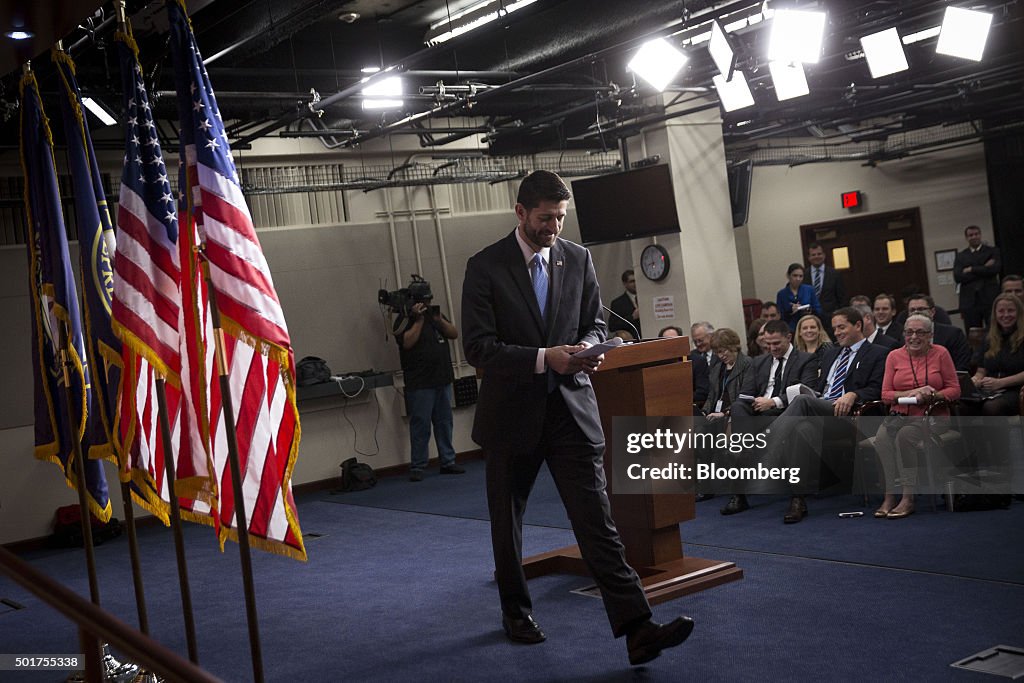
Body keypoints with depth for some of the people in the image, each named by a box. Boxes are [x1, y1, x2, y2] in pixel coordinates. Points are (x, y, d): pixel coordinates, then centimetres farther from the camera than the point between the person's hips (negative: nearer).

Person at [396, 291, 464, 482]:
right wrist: (419, 320, -16)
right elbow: (407, 342, -19)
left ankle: (448, 461, 17)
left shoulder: (435, 315, 16)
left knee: (444, 422, 10)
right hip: (420, 383, -6)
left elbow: (454, 334, 7)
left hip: (443, 379, 6)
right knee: (420, 425, -5)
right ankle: (417, 467, 0)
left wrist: (439, 320, -7)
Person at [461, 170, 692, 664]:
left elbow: (594, 324, 13)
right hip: (512, 412, -1)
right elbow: (478, 347, -12)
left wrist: (586, 347, -11)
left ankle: (637, 629, -10)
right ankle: (515, 610, 35)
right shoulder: (485, 267, -7)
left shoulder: (578, 259, 4)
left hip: (571, 407, 2)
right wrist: (543, 358, -23)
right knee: (506, 519, 14)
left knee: (596, 519, -6)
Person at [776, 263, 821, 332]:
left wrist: (810, 311, -12)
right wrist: (790, 311, -14)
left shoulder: (809, 290, 7)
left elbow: (818, 310, 8)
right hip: (790, 330, 0)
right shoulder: (781, 294, 5)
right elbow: (779, 317, 2)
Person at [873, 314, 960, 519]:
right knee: (882, 436, -31)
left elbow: (955, 389, 5)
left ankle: (907, 497, -32)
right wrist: (912, 393, -9)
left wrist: (931, 395, -13)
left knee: (905, 435, -34)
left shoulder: (940, 354, 5)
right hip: (900, 414, 2)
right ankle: (890, 495, -31)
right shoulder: (894, 356, 11)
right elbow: (885, 394, 7)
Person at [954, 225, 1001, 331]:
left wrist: (971, 269, -4)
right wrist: (984, 269, -5)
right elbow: (957, 277, -2)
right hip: (970, 302, 1)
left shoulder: (993, 251, 10)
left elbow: (996, 268, -8)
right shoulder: (960, 256, 13)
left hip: (990, 300, -1)